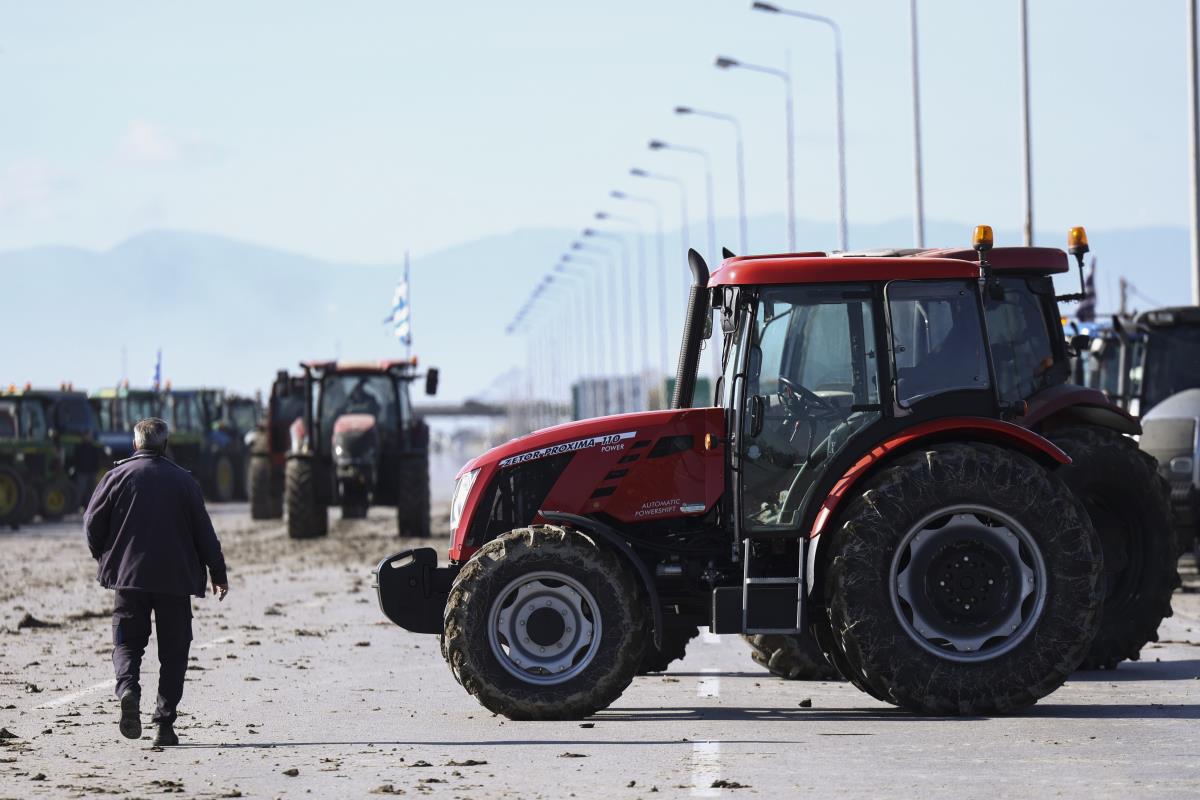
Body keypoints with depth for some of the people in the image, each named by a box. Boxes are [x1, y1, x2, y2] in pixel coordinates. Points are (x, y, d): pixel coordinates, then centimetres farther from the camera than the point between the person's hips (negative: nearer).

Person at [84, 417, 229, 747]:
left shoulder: (118, 475, 0)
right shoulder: (183, 480, 2)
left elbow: (93, 522, 0)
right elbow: (204, 531, 3)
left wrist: (104, 558, 17)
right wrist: (218, 574, 10)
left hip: (129, 574, 0)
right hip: (176, 579, 0)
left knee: (128, 642, 8)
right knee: (173, 652, 6)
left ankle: (128, 689, -22)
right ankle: (165, 723, 0)